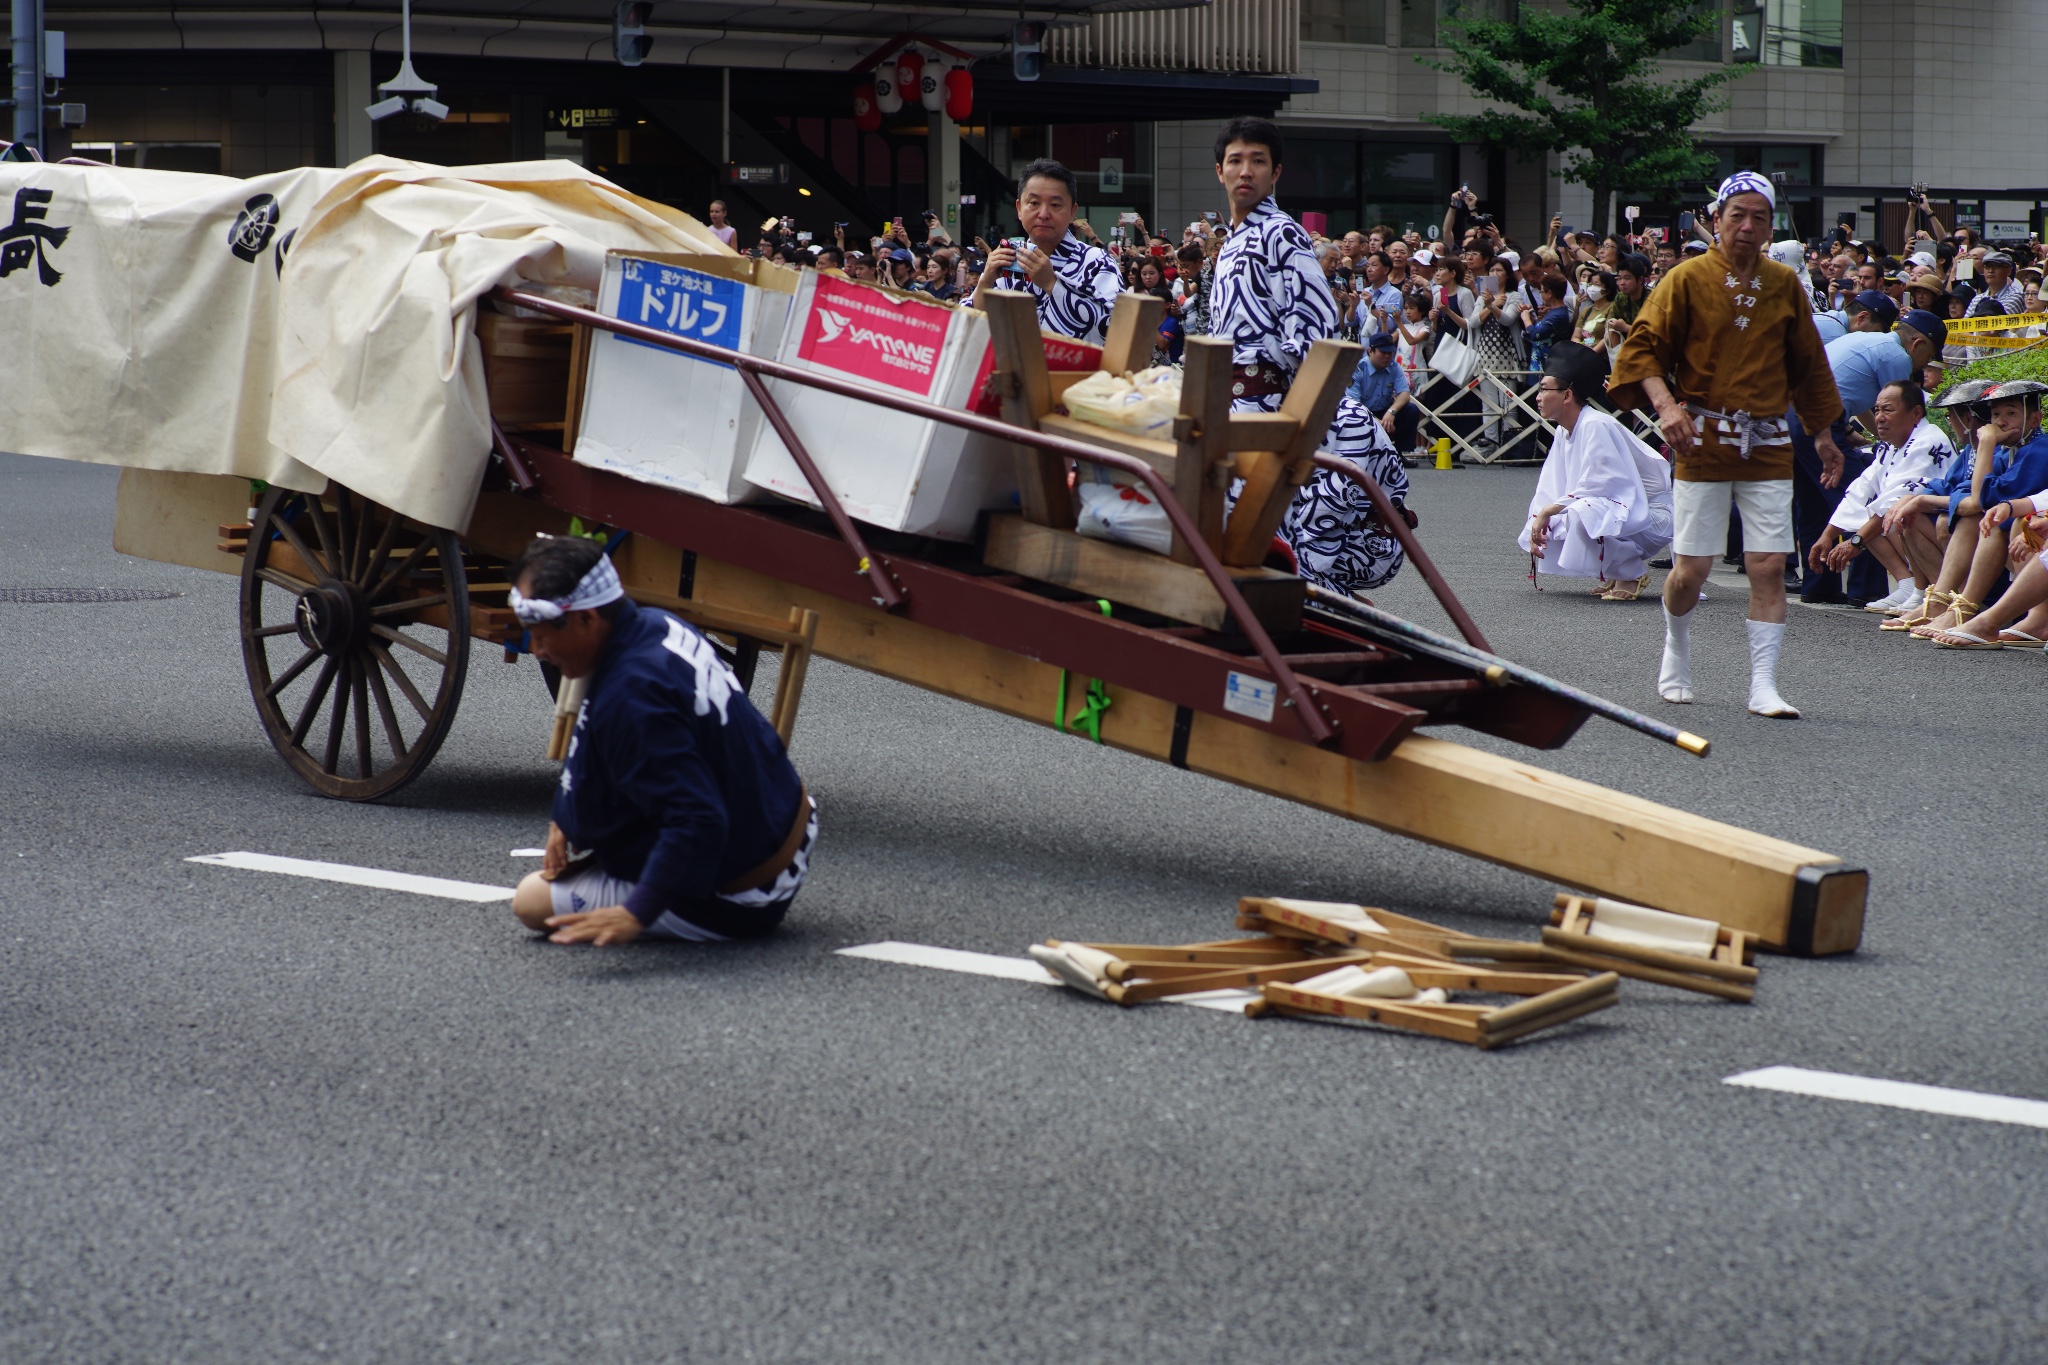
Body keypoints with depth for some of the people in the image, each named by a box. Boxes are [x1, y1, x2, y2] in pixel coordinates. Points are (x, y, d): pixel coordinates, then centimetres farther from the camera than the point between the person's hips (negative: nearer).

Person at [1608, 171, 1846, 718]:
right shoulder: (1687, 278, -2)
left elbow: (1808, 365, 18)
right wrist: (1665, 404, -21)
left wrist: (1823, 436, 21)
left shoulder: (1786, 285, 9)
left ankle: (1763, 687, -2)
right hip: (1703, 441, -2)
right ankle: (1676, 650, 30)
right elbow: (1643, 345, -5)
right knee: (1691, 567, 0)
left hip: (1768, 443, 3)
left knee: (1769, 565, -6)